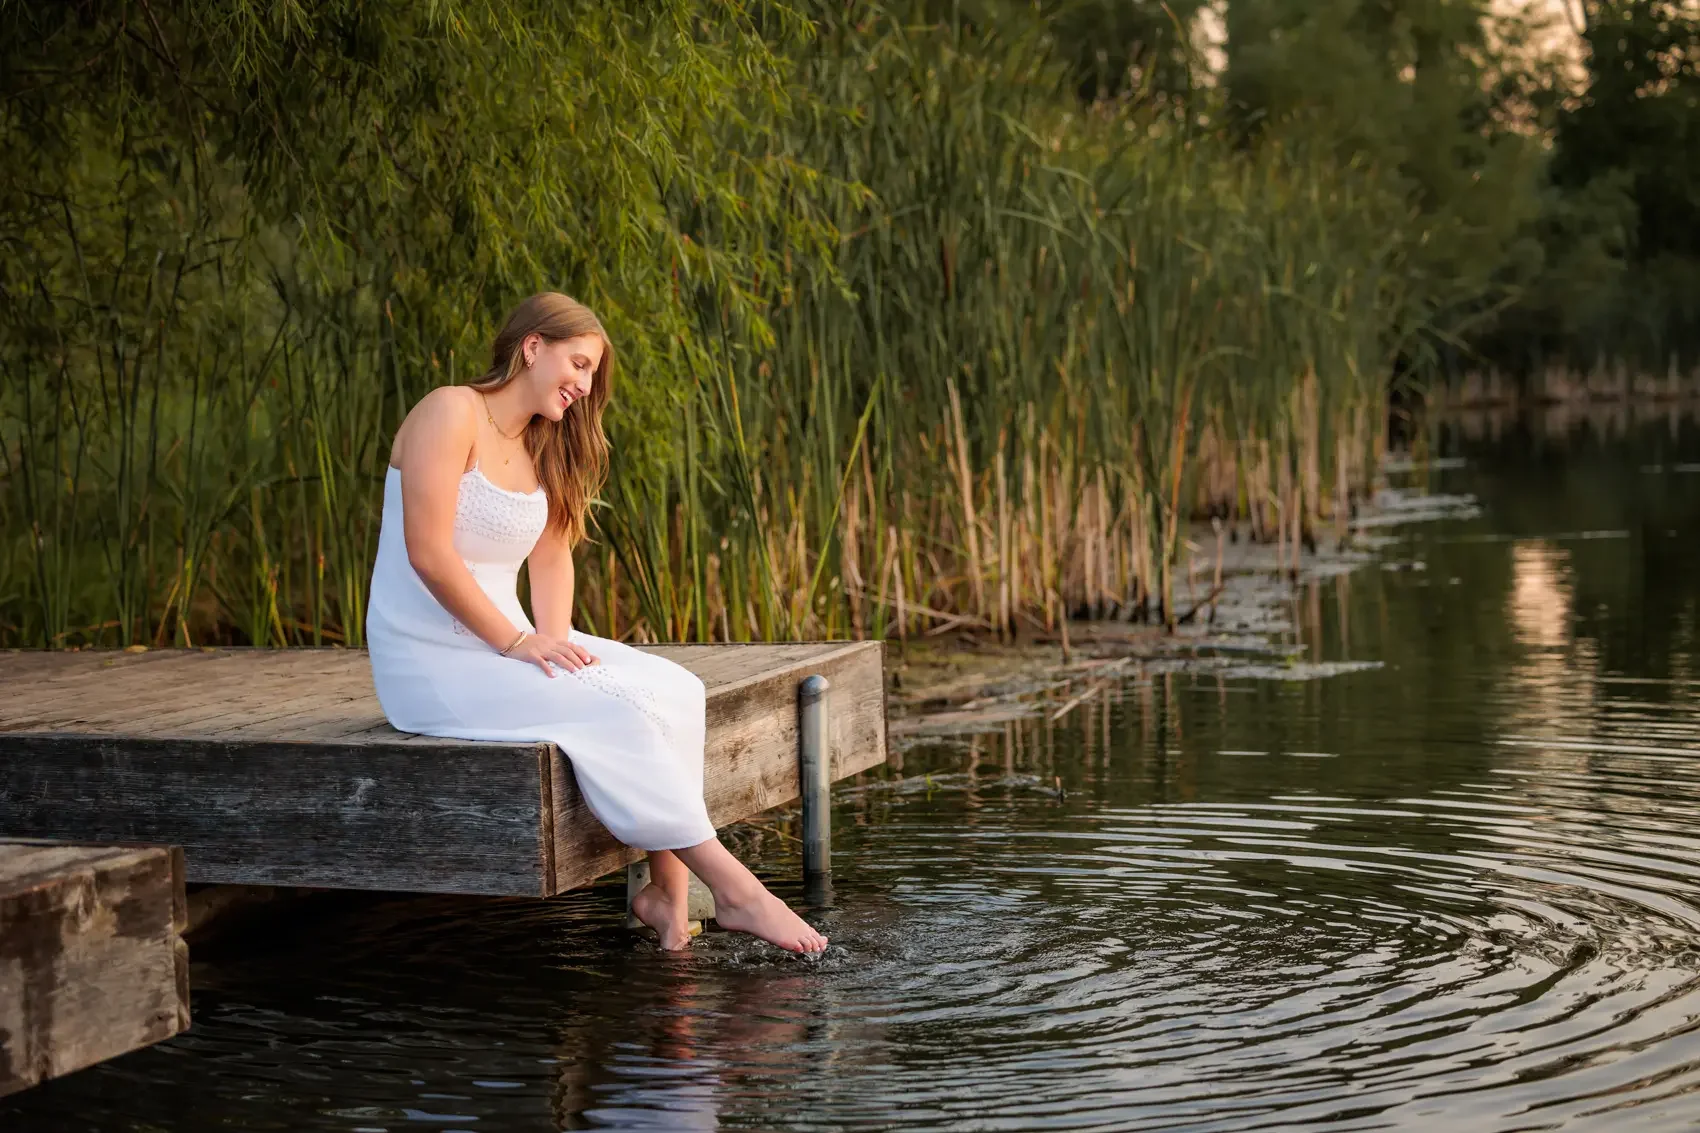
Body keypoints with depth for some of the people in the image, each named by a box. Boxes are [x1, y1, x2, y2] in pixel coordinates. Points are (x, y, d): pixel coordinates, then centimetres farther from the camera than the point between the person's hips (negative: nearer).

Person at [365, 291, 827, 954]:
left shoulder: (543, 448, 15)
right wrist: (516, 642, -18)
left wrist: (555, 639, -7)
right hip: (429, 658, -9)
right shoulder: (452, 414, -13)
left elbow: (552, 554, 12)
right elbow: (427, 553, -20)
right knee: (612, 710, -26)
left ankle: (667, 890, -17)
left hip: (502, 642, 9)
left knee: (674, 690, -12)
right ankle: (734, 891, -20)